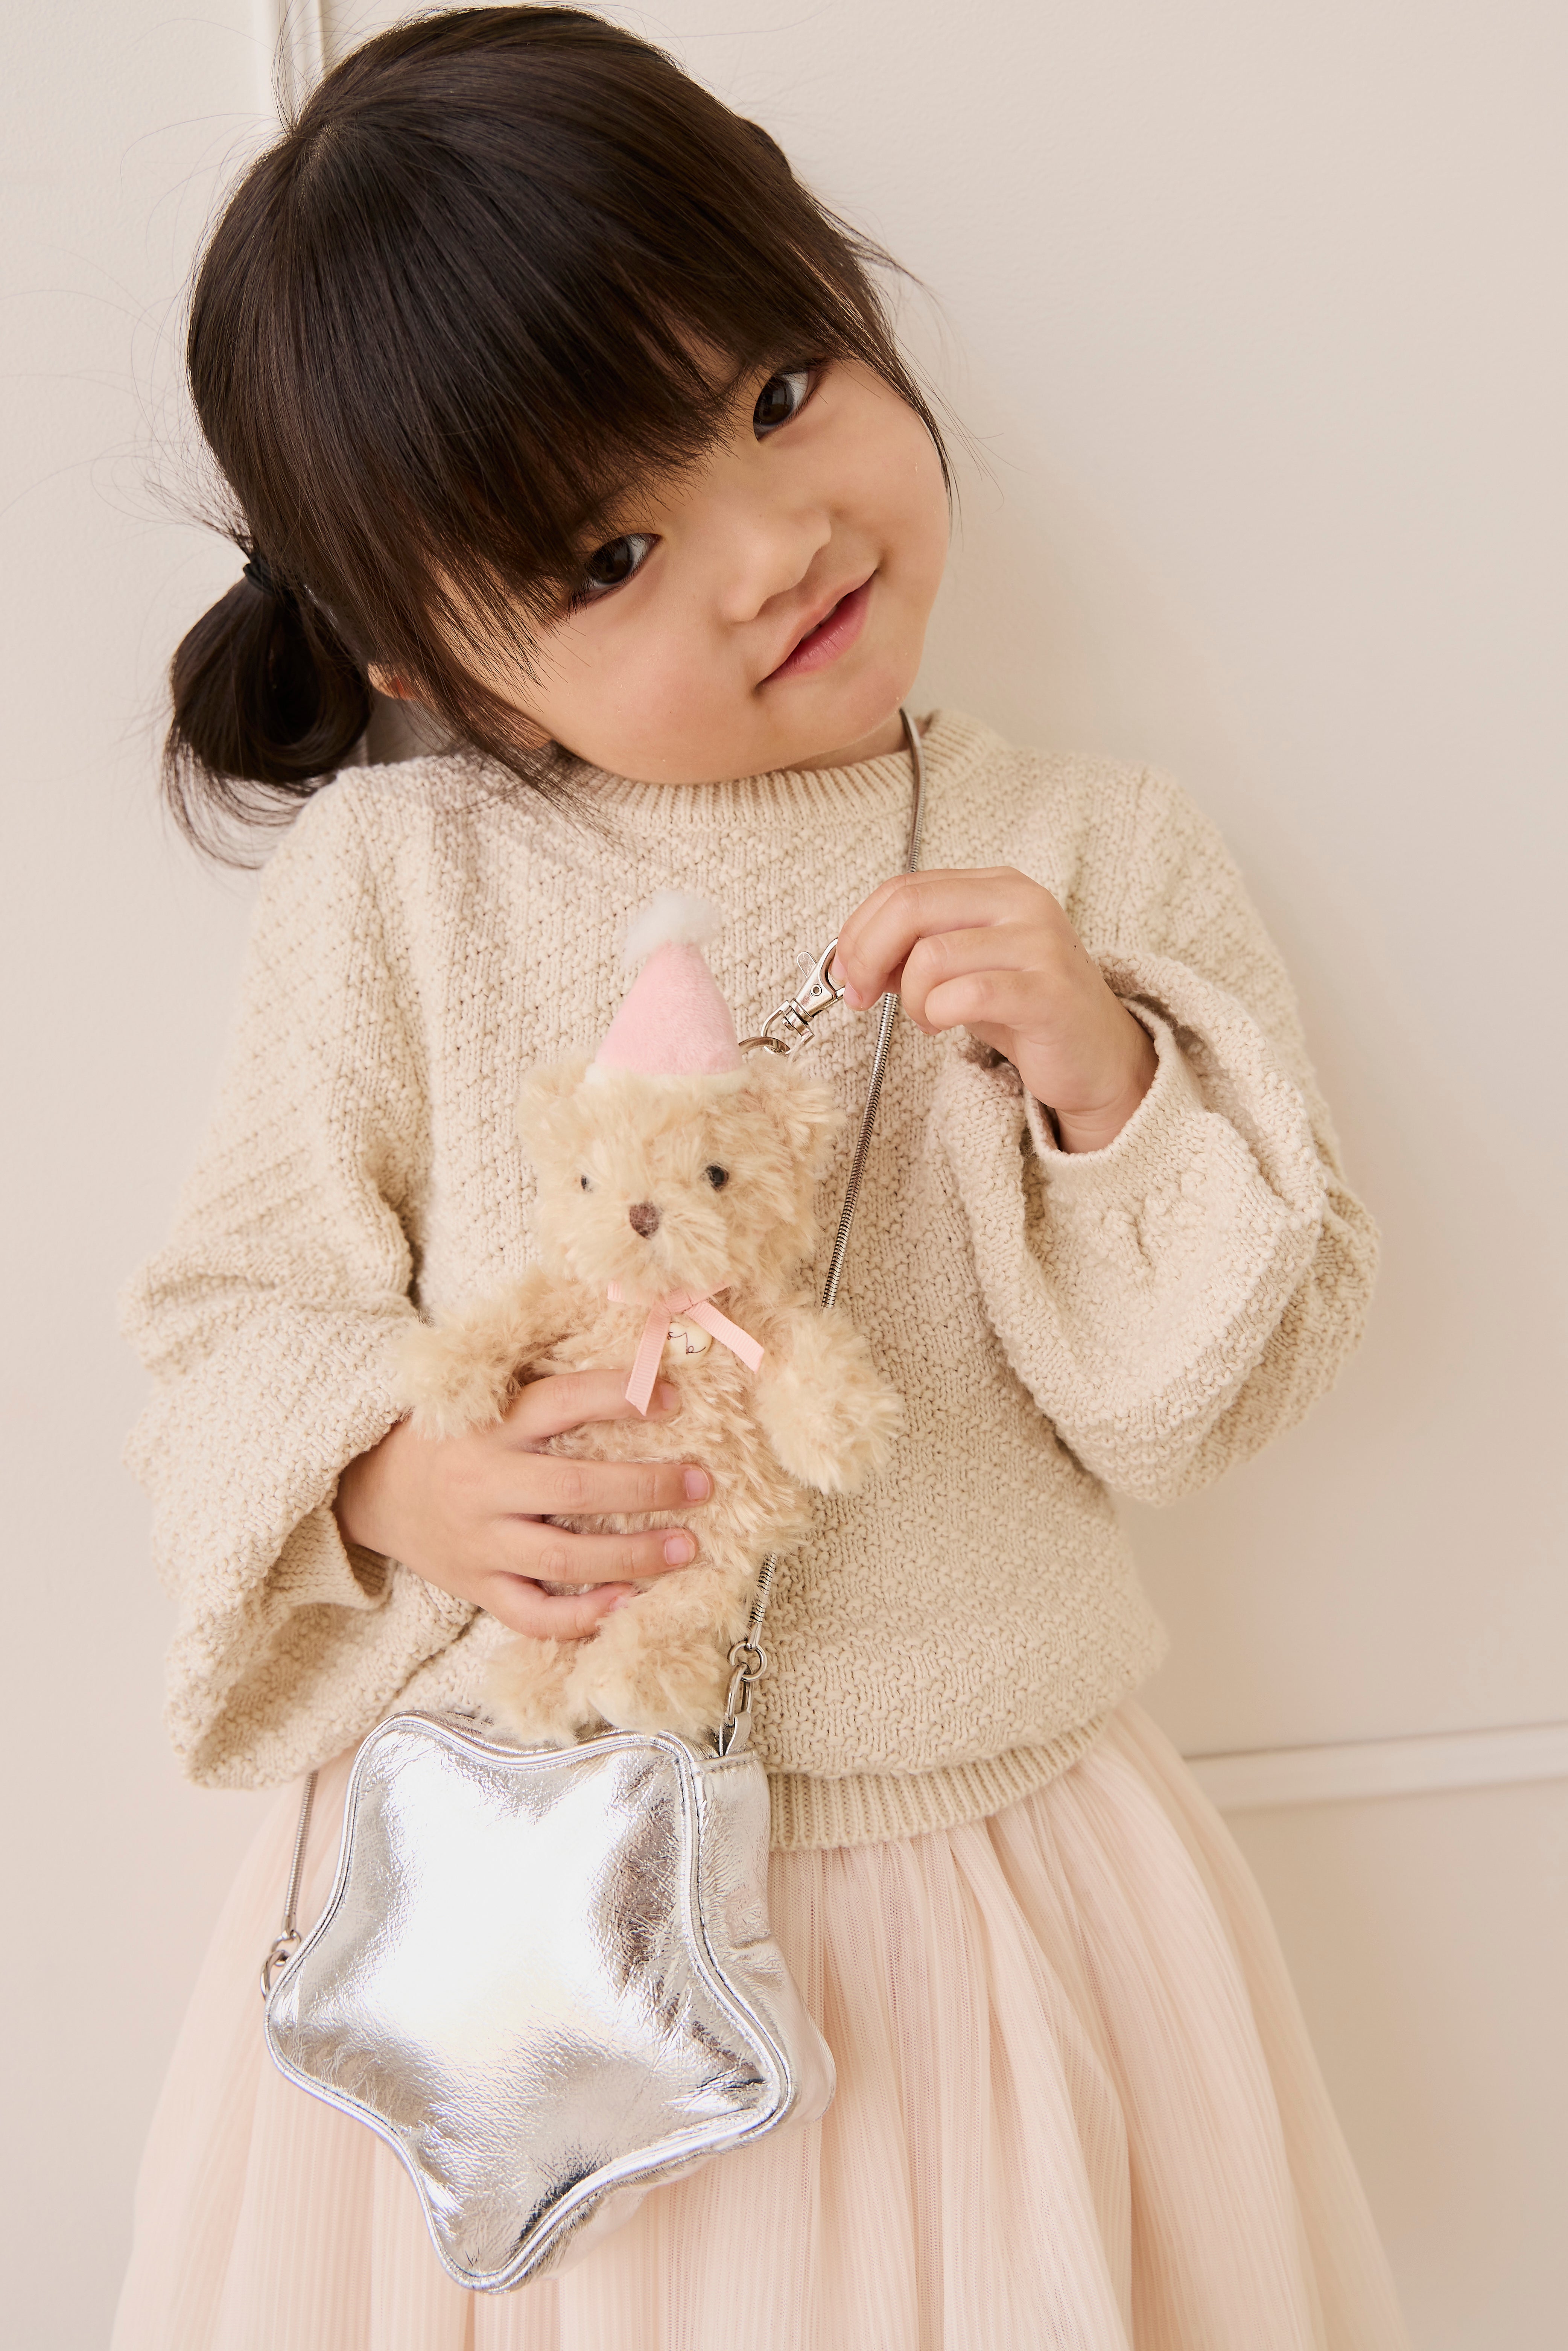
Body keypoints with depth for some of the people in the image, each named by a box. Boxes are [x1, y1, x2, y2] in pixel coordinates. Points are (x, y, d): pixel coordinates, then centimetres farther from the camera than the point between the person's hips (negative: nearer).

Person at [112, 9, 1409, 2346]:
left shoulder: (1091, 865, -5)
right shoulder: (393, 881, -7)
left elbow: (1225, 1382, -3)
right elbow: (232, 1320, -1)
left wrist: (1104, 1084, -19)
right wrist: (393, 1481, -20)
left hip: (975, 1875, 1)